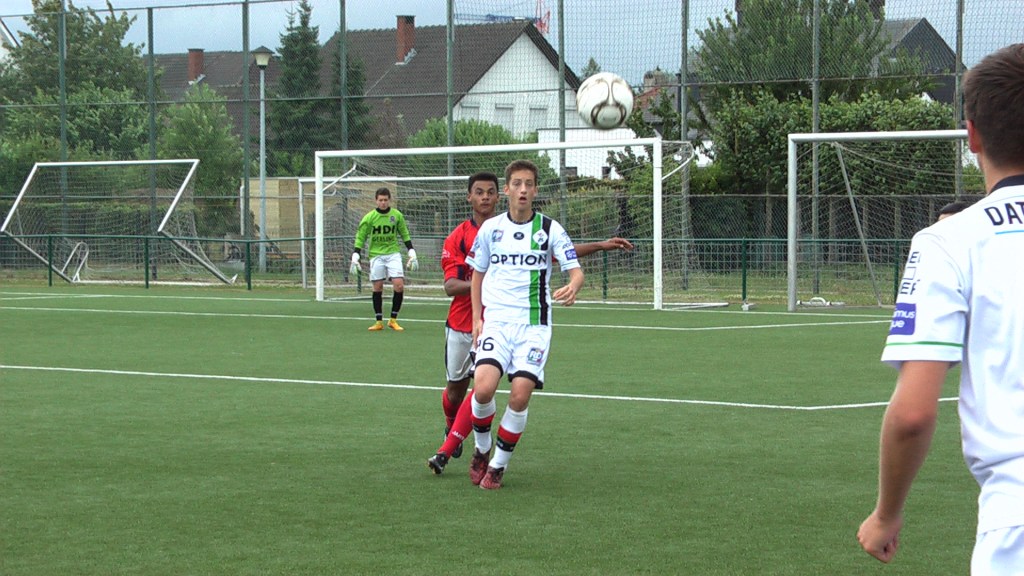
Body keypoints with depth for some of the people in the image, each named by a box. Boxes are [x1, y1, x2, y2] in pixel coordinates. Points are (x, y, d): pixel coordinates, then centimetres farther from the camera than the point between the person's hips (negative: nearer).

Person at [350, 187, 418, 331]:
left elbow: (405, 235, 10)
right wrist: (355, 258, -6)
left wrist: (412, 254, 5)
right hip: (376, 255, 0)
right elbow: (360, 238, 1)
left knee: (399, 285, -11)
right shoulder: (369, 218, -4)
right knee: (377, 288, 2)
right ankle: (379, 322, 12)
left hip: (393, 254, 0)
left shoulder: (397, 215, 0)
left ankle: (393, 320, 2)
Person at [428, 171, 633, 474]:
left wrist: (601, 245, -5)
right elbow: (450, 286, -11)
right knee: (456, 388, 14)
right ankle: (451, 428, 46)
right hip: (460, 324, 1)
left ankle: (446, 452, -10)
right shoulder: (457, 238, -3)